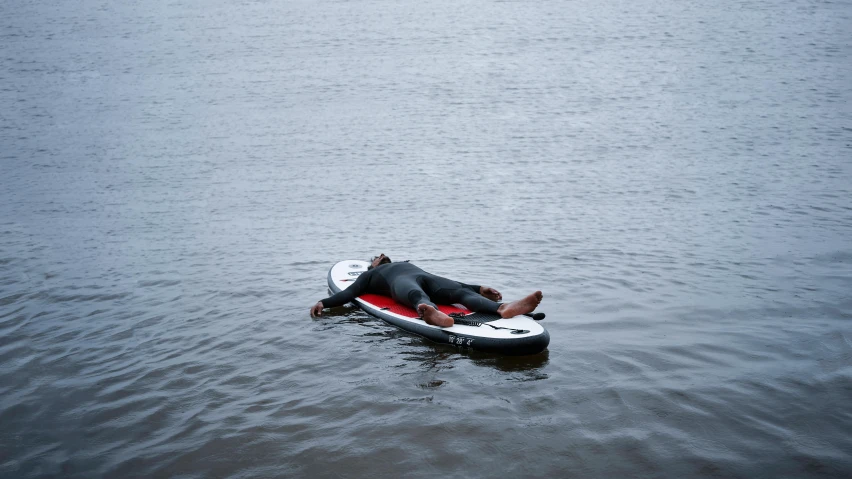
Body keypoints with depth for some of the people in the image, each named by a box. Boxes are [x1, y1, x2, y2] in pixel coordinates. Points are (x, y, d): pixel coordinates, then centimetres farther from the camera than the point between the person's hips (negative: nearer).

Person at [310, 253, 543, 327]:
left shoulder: (407, 264, 45)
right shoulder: (369, 276, 37)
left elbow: (448, 284, 34)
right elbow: (348, 294, 19)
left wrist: (478, 288, 22)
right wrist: (323, 303, 1)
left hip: (425, 277, 4)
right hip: (401, 282, -4)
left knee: (461, 292, -28)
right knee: (417, 294, -42)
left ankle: (503, 309, -58)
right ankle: (432, 313, -80)